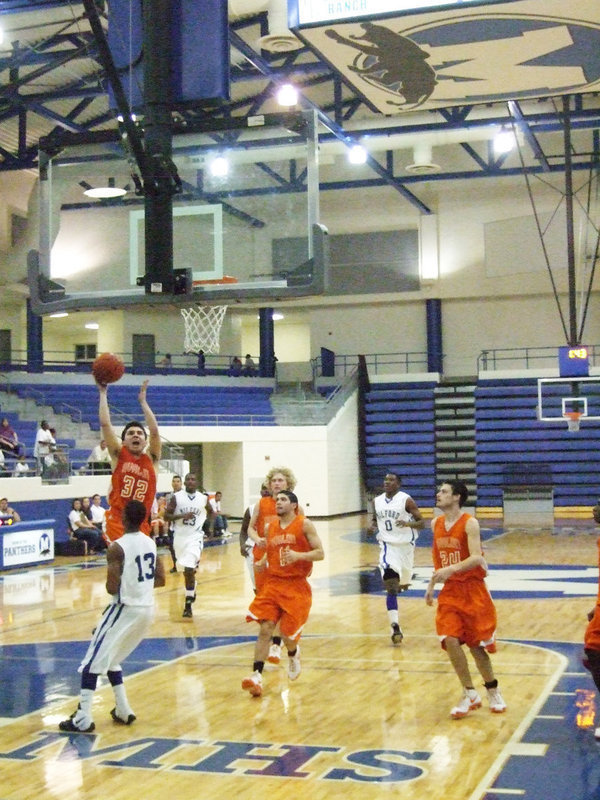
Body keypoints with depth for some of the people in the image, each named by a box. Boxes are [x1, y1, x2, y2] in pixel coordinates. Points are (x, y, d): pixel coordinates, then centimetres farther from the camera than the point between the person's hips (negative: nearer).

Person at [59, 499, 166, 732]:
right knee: (111, 658, 24)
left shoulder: (117, 547, -17)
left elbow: (112, 588, -20)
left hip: (125, 608, -7)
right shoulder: (151, 543, 5)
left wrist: (111, 586, 1)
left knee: (93, 661, 1)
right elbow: (160, 580, 10)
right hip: (147, 608, 8)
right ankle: (123, 711, 22)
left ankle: (83, 719, -3)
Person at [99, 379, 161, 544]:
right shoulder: (119, 456, 5)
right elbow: (105, 424, -1)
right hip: (116, 522, -2)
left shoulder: (151, 459, 9)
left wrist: (143, 400, 4)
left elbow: (154, 431, -2)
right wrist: (103, 393, 4)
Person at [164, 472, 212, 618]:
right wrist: (182, 516, -21)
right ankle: (191, 591, 46)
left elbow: (209, 512, 18)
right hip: (180, 536, 2)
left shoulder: (203, 498, -2)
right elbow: (166, 516, -8)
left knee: (189, 570, -16)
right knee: (186, 569, 17)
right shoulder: (176, 497, -5)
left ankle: (188, 604, -9)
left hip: (194, 537, -2)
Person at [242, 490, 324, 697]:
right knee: (265, 629, -12)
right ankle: (257, 676, -14)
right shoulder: (270, 527, 10)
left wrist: (298, 555, -24)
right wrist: (262, 562, 2)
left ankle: (293, 655, 35)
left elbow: (320, 553, -7)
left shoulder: (304, 524, -4)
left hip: (296, 587, -3)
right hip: (273, 584, 3)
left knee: (288, 635, -1)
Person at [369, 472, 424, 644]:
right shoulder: (377, 501, 3)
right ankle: (395, 627, -19)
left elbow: (421, 522, -9)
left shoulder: (406, 500, -10)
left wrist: (408, 523, -28)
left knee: (403, 585, 18)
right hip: (387, 545, 1)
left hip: (405, 545, -1)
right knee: (391, 587, -15)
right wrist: (373, 526, -4)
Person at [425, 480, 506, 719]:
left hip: (473, 590, -5)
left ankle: (493, 691, 26)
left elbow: (476, 558, -26)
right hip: (450, 591, 5)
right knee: (450, 641, -10)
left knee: (476, 644, 3)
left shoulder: (469, 523, -15)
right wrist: (431, 585, 17)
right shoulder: (436, 524, 5)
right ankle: (470, 695, 4)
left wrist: (452, 569, -39)